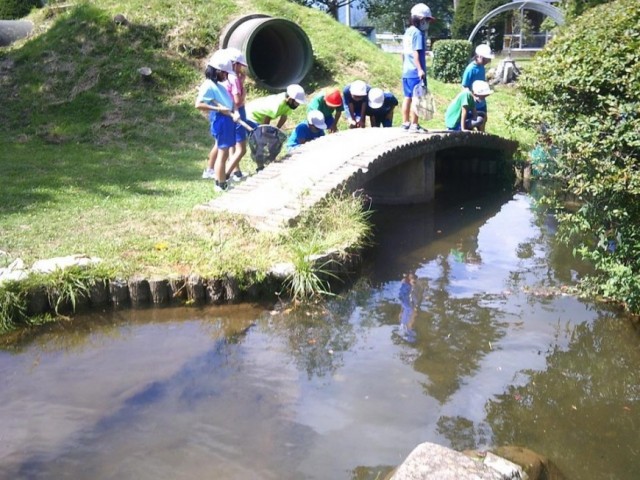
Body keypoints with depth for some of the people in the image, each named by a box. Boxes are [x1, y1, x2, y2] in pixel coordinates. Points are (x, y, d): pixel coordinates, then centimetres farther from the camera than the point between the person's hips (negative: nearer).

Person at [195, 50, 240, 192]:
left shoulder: (219, 85, 17)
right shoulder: (208, 85, -11)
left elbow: (230, 102, 14)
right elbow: (198, 104, -20)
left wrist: (235, 112, -6)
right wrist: (218, 109, -20)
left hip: (228, 120, 10)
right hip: (220, 121, -9)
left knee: (224, 153, 14)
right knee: (222, 153, -6)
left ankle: (221, 181, 23)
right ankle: (221, 185, -1)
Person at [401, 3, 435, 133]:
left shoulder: (407, 32, 15)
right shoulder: (418, 33, -12)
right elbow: (415, 53, -20)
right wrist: (420, 69, -24)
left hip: (406, 71, 9)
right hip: (416, 72, -9)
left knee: (407, 97, 13)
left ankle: (405, 123, 18)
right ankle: (414, 125, -6)